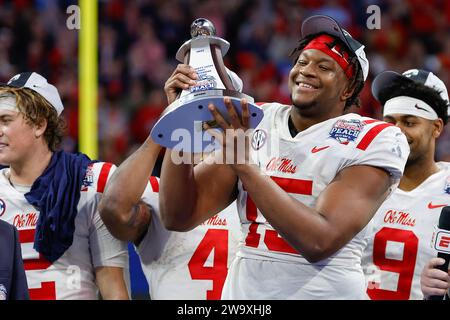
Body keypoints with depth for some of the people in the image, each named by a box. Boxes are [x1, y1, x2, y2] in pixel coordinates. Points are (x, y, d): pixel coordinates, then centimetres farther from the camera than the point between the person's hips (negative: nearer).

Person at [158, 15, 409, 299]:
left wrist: (244, 166, -24)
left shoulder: (371, 142, -8)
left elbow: (320, 242, -21)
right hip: (243, 291, 4)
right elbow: (179, 217, 0)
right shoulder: (250, 124, 5)